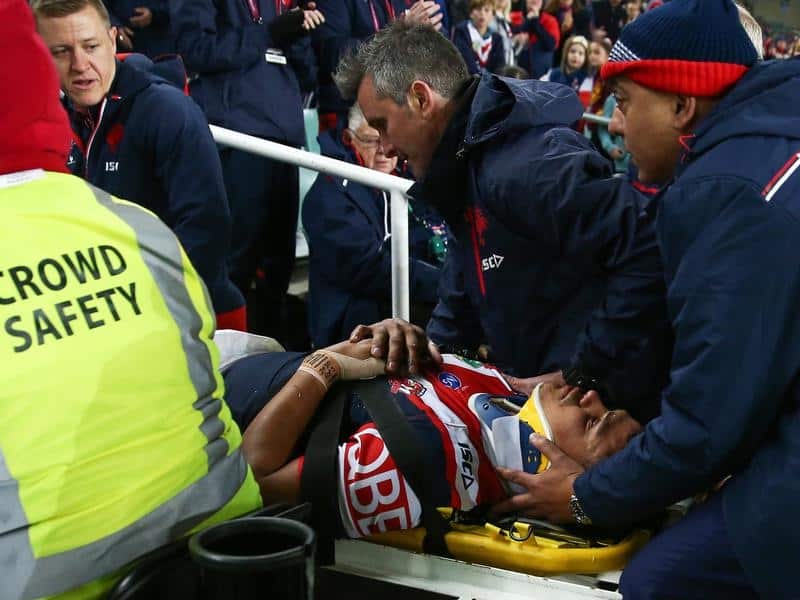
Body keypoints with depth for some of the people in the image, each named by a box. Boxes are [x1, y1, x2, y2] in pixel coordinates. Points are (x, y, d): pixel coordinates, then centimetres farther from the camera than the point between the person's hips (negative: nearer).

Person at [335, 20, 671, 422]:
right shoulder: (467, 165, 9)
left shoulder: (527, 167, -24)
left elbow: (649, 258, -30)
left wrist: (584, 377, -23)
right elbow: (466, 285, 20)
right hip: (538, 390, 9)